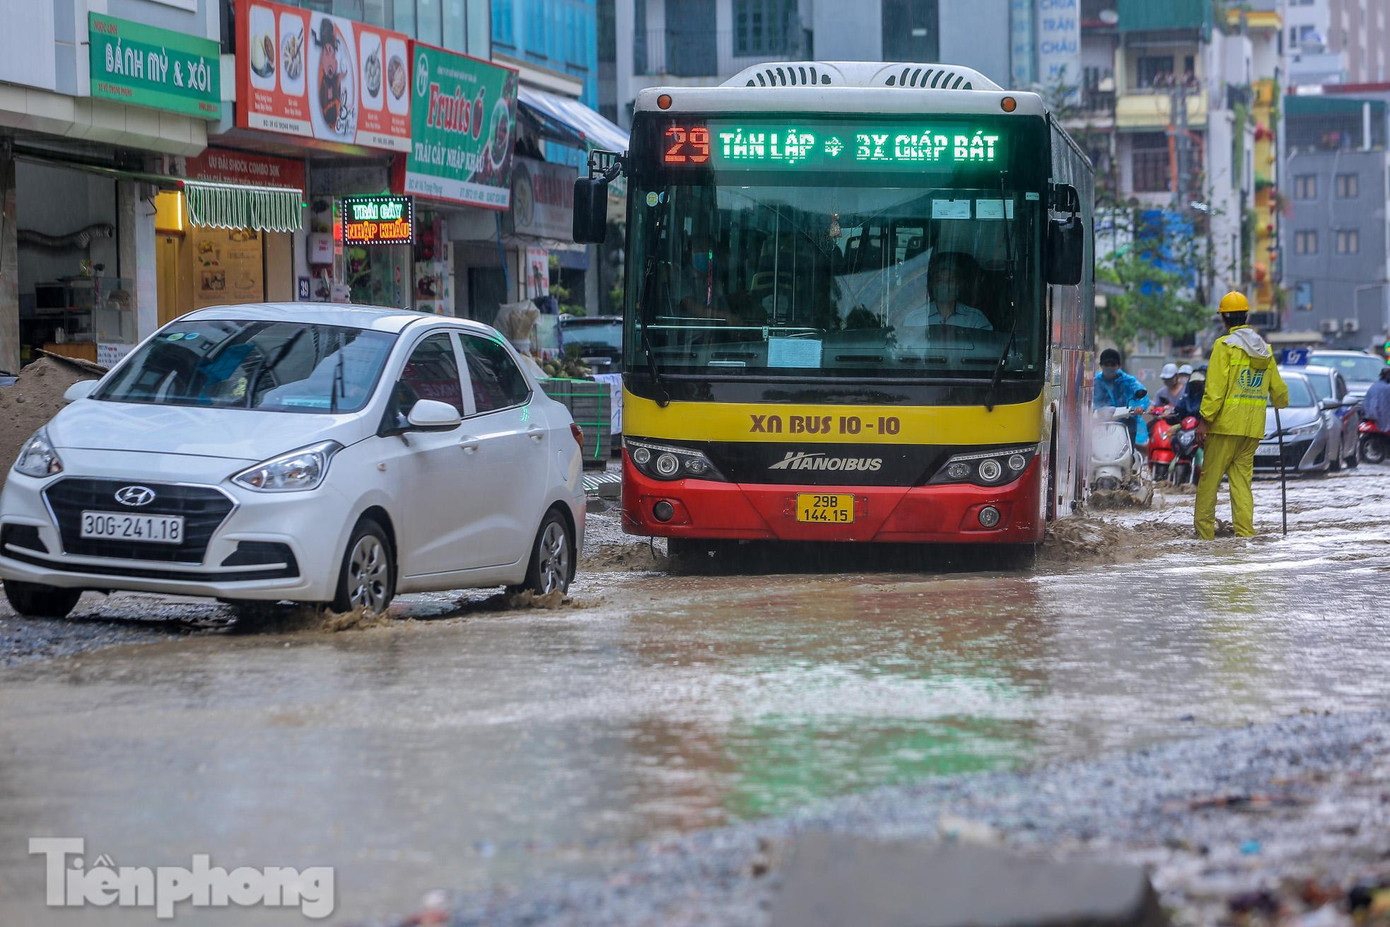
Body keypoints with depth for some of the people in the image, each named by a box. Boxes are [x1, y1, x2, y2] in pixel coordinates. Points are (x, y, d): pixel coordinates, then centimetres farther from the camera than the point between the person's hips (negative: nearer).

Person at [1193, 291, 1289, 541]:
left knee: (1210, 477, 2)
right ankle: (1245, 532, -1)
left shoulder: (1225, 345, -8)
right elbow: (1278, 390, 17)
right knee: (1242, 478, 8)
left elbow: (1215, 387, -15)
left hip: (1226, 424, -5)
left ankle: (1204, 532, 3)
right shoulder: (1265, 349, 10)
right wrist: (1281, 402, 40)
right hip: (1254, 427, 5)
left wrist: (1205, 420, -13)